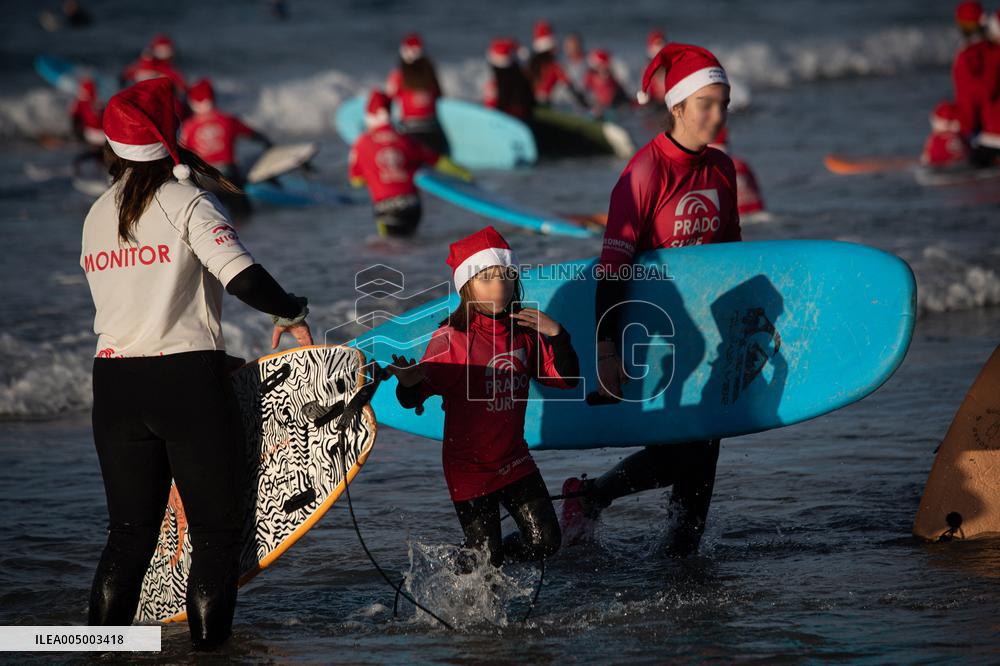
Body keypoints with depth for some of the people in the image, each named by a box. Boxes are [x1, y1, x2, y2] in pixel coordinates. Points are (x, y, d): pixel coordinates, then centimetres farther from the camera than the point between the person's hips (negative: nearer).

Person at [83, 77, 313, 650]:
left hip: (114, 382, 5)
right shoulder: (186, 202, -7)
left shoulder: (98, 216, 12)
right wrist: (292, 314, -3)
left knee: (131, 528, 12)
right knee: (218, 526, 4)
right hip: (189, 385, -5)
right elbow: (242, 276, -20)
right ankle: (209, 638, 1)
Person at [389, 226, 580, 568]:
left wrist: (556, 335, -15)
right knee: (485, 559, -1)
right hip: (469, 468, -5)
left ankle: (492, 557, 27)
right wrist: (410, 383, -46)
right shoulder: (452, 338, -16)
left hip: (514, 460, 5)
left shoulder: (524, 332, 1)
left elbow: (566, 378, 2)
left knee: (545, 542, -2)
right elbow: (413, 398, -21)